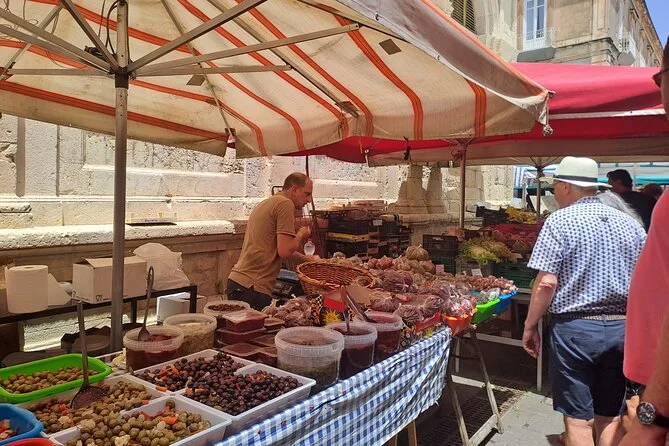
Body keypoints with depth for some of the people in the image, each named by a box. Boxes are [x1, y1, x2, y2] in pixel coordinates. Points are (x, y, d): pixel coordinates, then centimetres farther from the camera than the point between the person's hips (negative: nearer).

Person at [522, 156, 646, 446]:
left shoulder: (560, 221, -10)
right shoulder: (630, 224, 6)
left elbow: (547, 283, -16)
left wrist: (530, 326, -5)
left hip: (574, 327, -5)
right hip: (621, 328, 5)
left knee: (579, 418, 6)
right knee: (610, 416, 16)